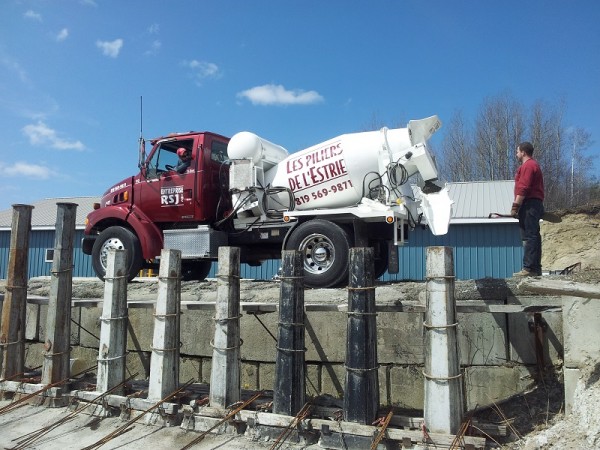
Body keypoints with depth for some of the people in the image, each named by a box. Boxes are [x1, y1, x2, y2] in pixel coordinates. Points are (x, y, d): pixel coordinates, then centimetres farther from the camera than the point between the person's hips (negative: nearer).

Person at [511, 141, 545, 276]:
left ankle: (529, 268, -14)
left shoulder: (527, 165, -8)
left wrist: (515, 207, -19)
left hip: (529, 204, -11)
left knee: (529, 237, -12)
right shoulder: (533, 164, 24)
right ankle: (536, 269, 12)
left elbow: (523, 189, -18)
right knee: (533, 237, 10)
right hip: (535, 204, 11)